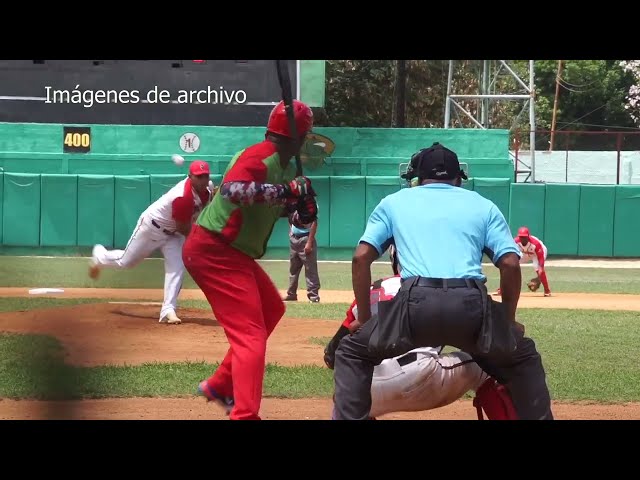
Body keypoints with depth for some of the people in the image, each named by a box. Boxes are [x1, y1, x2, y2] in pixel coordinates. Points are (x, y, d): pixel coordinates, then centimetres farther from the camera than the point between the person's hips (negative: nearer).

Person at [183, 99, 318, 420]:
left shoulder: (285, 167, 10)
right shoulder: (259, 157, -19)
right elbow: (232, 189, -37)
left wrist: (300, 209, -3)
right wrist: (285, 190, -38)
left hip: (233, 253, 11)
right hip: (213, 251, -11)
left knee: (271, 309, 25)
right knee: (250, 334, -16)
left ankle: (221, 385, 31)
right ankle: (244, 415, -23)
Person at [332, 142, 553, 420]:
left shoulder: (393, 202, 25)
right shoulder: (483, 205, 25)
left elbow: (361, 257, 14)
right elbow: (510, 264, 12)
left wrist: (364, 319, 20)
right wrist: (507, 322, 22)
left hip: (415, 303, -1)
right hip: (471, 304, 1)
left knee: (352, 353, 23)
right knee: (523, 358, 27)